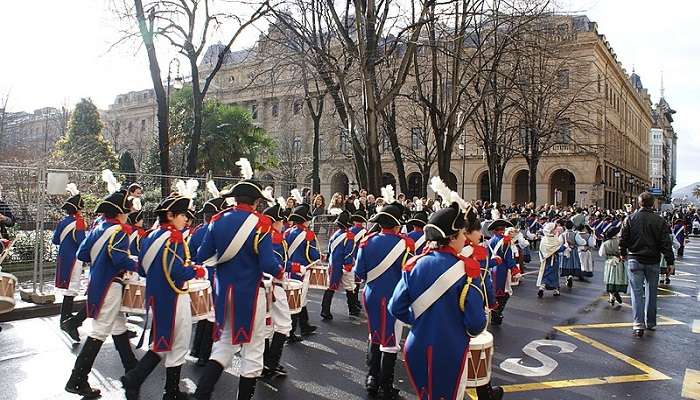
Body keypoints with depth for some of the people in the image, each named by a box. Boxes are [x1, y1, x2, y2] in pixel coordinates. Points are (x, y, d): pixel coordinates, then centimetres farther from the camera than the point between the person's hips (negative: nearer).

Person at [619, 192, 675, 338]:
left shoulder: (630, 219, -5)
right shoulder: (659, 221, -4)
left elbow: (623, 239, 0)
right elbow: (666, 243, -4)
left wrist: (623, 254, 16)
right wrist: (670, 261, 2)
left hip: (634, 260, -1)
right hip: (653, 261, 1)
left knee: (637, 292, -1)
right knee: (651, 292, 14)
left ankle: (638, 324, -10)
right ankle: (651, 322, 24)